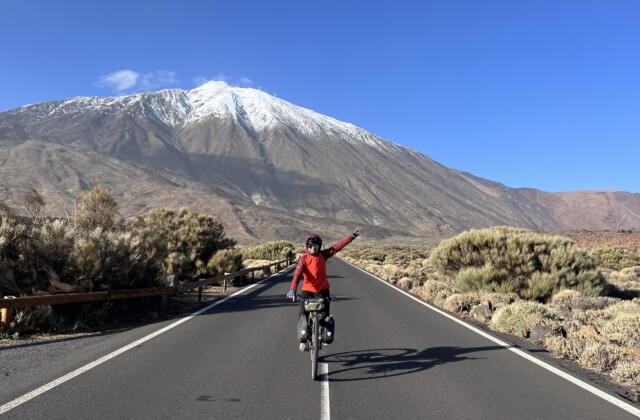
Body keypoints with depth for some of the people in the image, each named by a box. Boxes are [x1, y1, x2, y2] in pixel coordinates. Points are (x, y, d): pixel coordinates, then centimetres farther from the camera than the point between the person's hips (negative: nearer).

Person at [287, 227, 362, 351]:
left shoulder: (323, 255, -4)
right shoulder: (304, 259, -13)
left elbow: (338, 246, -8)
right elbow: (297, 274, -27)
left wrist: (352, 236, -14)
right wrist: (292, 289, -41)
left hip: (323, 290, 2)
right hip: (307, 290, -2)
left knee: (325, 316, 0)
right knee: (303, 315, -8)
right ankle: (303, 340, 7)